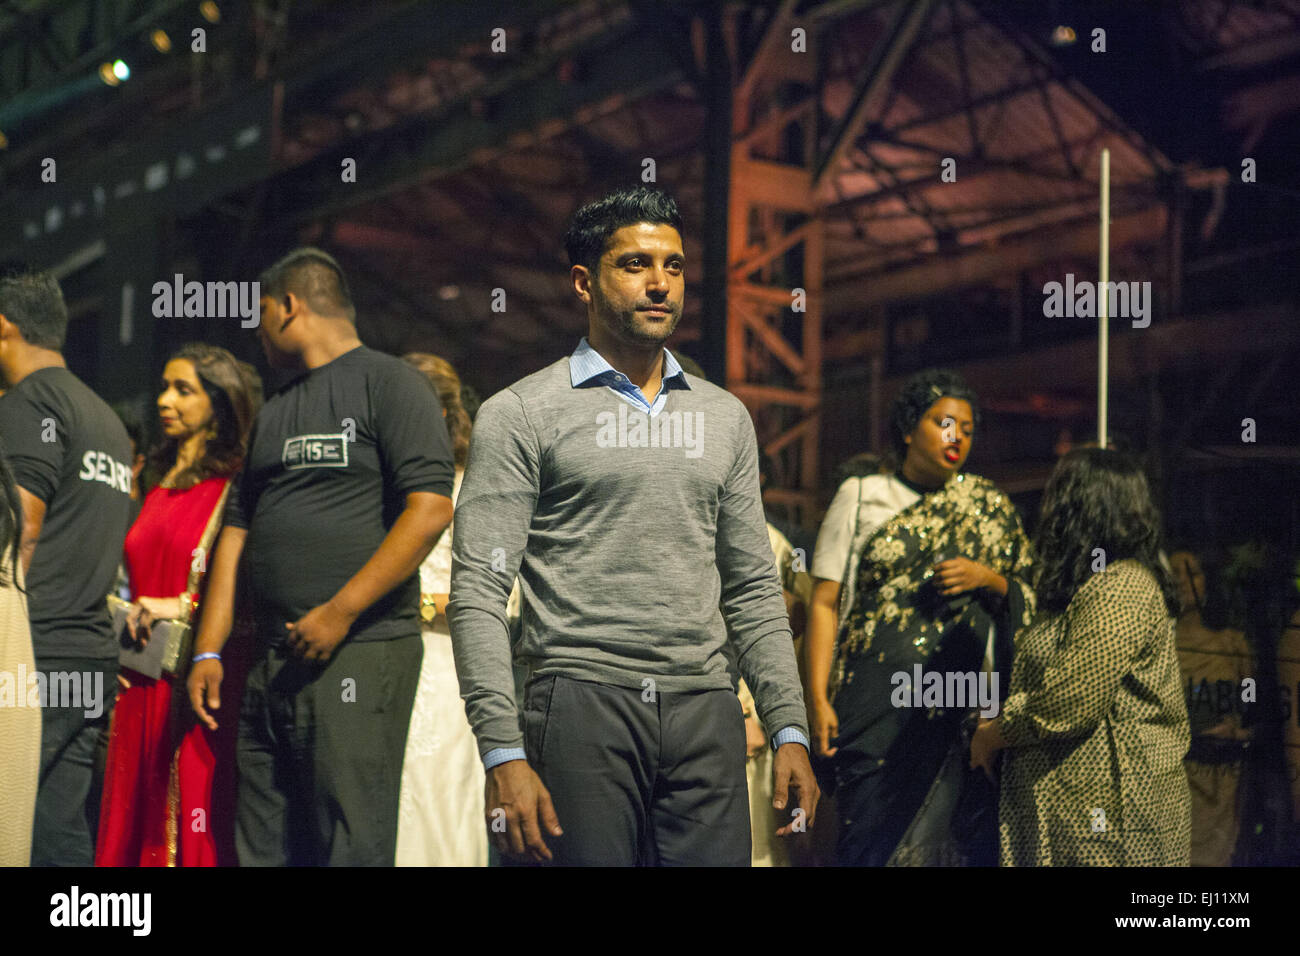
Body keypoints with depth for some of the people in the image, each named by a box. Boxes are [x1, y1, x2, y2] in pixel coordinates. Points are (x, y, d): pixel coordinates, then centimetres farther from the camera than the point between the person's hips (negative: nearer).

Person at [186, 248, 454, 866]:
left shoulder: (388, 384, -1)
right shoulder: (274, 411, 23)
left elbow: (431, 509, -12)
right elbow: (237, 529, 22)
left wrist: (340, 613, -16)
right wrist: (208, 649, 12)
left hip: (360, 654, -7)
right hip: (273, 660, 7)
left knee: (350, 847, -9)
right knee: (263, 848, 7)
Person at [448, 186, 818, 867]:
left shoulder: (724, 417, 16)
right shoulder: (520, 415, 1)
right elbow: (479, 593, -5)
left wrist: (790, 731, 9)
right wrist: (503, 753, -14)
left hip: (705, 712, 4)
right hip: (583, 709, -4)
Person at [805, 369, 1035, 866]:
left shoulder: (990, 507, 13)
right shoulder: (860, 497, 8)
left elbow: (1027, 602, 15)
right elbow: (825, 603, 4)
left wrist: (988, 579, -6)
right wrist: (818, 699, -5)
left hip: (966, 704, 2)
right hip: (876, 706, -1)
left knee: (964, 836, -4)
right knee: (872, 840, -5)